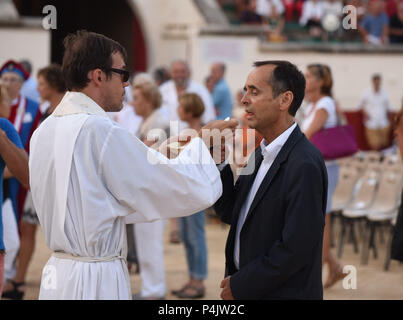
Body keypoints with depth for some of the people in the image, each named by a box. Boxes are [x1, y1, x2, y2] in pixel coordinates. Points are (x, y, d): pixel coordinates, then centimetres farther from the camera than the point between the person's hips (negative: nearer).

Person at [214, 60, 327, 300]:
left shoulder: (305, 165, -22)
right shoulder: (262, 154, 7)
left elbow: (296, 248, -24)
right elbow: (231, 214, 9)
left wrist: (240, 286, -15)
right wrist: (219, 162, -5)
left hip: (284, 293, -8)